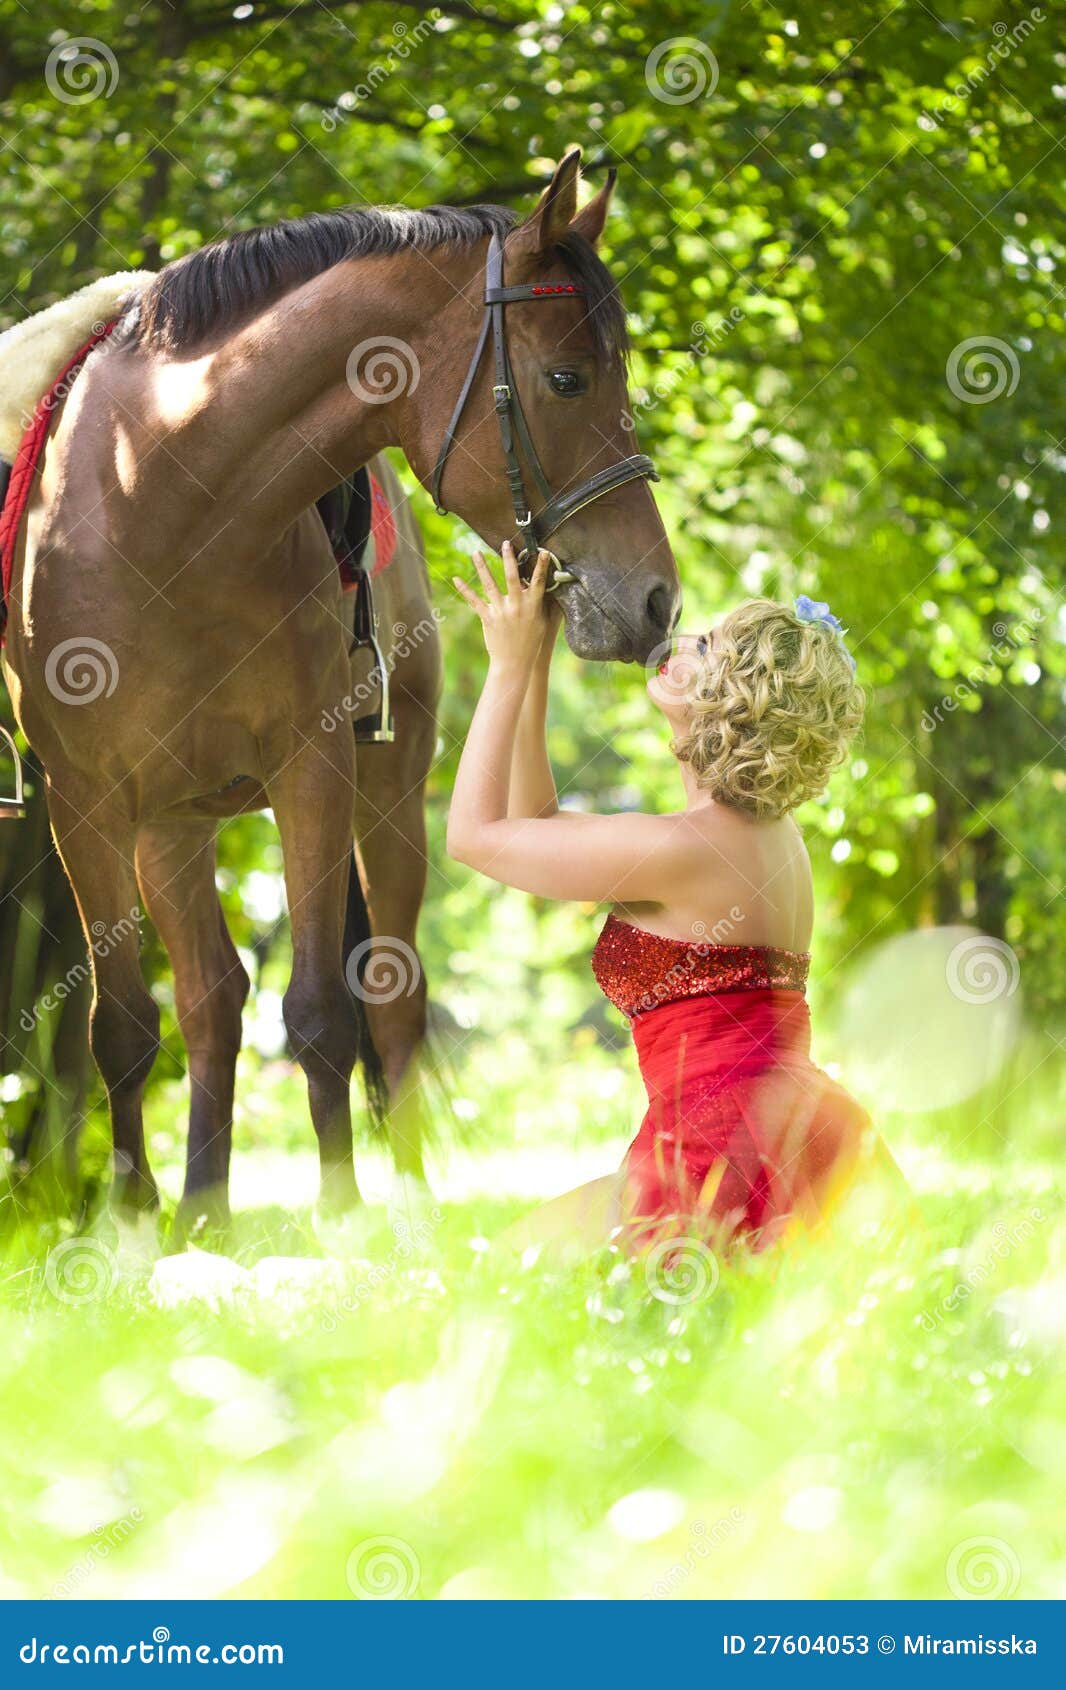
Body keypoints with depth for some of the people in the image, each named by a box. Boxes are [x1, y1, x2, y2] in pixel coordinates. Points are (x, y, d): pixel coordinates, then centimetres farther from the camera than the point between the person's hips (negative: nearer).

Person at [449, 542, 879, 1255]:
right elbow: (535, 822, 23)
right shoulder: (777, 838, 13)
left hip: (724, 1174, -9)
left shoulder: (681, 847, -15)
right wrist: (536, 658, 20)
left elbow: (476, 832, 0)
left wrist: (511, 666, 4)